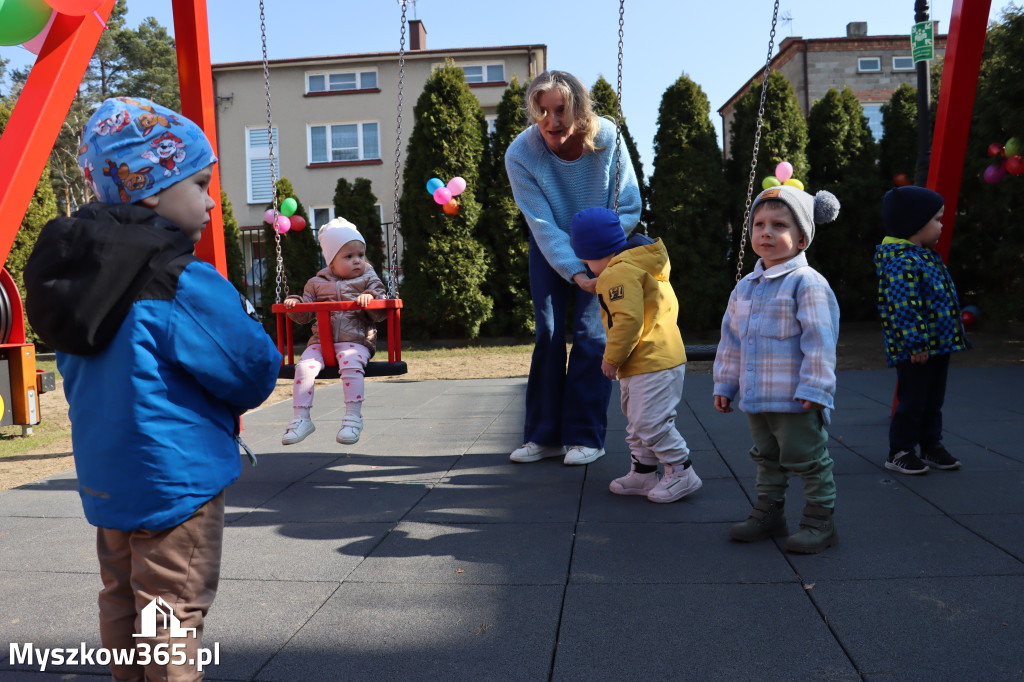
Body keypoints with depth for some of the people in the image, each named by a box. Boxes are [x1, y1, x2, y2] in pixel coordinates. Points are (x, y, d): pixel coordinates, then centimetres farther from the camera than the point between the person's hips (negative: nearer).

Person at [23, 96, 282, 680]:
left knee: (122, 601, 21)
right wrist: (247, 325, 4)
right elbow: (255, 377, -16)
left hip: (105, 475, 8)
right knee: (173, 614, 3)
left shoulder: (78, 268, 6)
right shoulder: (183, 282, -20)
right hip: (176, 477, -8)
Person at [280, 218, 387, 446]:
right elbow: (305, 314, 18)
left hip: (355, 341, -2)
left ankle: (353, 417, -25)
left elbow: (382, 312, 3)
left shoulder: (369, 280, 10)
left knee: (351, 365, -34)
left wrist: (371, 299, -16)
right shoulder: (317, 283, 15)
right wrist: (295, 303, -2)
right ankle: (301, 419, -14)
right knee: (304, 365, -23)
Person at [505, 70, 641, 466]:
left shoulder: (606, 137, -24)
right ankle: (544, 435, 9)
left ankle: (585, 436, 1)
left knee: (591, 334, -9)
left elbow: (630, 207, -17)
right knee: (548, 335, -2)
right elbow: (543, 224, -25)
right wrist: (575, 272, -36)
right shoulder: (520, 154, -24)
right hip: (549, 249, 1)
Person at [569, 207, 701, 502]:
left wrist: (612, 358, -14)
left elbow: (629, 320, -26)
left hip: (654, 367, -12)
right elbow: (666, 309, 24)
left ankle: (681, 473, 4)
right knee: (637, 423, 17)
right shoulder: (641, 265, 18)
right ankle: (642, 473, 25)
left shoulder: (618, 272, -16)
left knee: (651, 423, -7)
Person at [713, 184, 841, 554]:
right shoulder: (745, 287, 9)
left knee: (809, 461, 6)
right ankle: (768, 514, 34)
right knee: (767, 460, 20)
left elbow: (819, 341, -17)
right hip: (755, 398, 8)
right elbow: (730, 340, 15)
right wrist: (724, 384, 14)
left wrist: (814, 389, -19)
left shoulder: (807, 283, -13)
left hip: (795, 400, -7)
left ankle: (819, 521, 20)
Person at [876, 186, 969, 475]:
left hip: (939, 344, 10)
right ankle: (900, 453, 10)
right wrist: (915, 344, -25)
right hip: (916, 351, -10)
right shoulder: (901, 261, -21)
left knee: (934, 401, 18)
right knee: (912, 400, -1)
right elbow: (904, 307, -26)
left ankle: (932, 446, 30)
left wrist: (951, 336, 24)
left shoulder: (926, 255, 14)